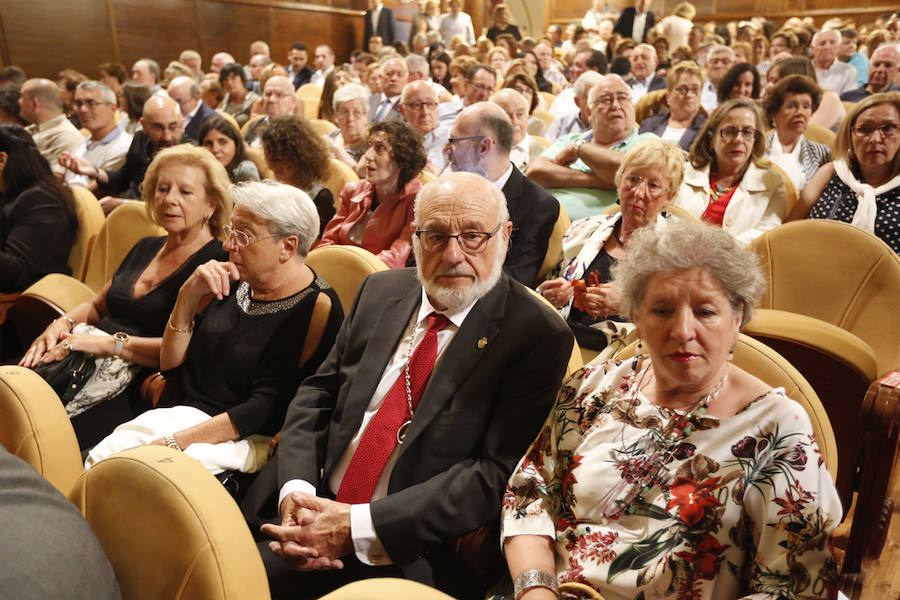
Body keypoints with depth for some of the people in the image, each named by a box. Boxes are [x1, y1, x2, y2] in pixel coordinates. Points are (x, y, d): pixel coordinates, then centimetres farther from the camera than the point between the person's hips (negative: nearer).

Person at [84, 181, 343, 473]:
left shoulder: (317, 307, -12)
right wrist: (188, 295, -6)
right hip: (178, 414, 6)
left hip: (238, 439, -5)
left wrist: (175, 441, -21)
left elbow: (265, 409, -17)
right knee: (98, 462, -20)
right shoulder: (233, 284, 8)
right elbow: (169, 364, 9)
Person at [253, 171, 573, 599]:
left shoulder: (537, 336, -11)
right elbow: (317, 393, 9)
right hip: (316, 509, 5)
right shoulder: (381, 291, 6)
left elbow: (497, 473, -16)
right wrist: (297, 487, -9)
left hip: (414, 555, -4)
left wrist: (358, 526, -20)